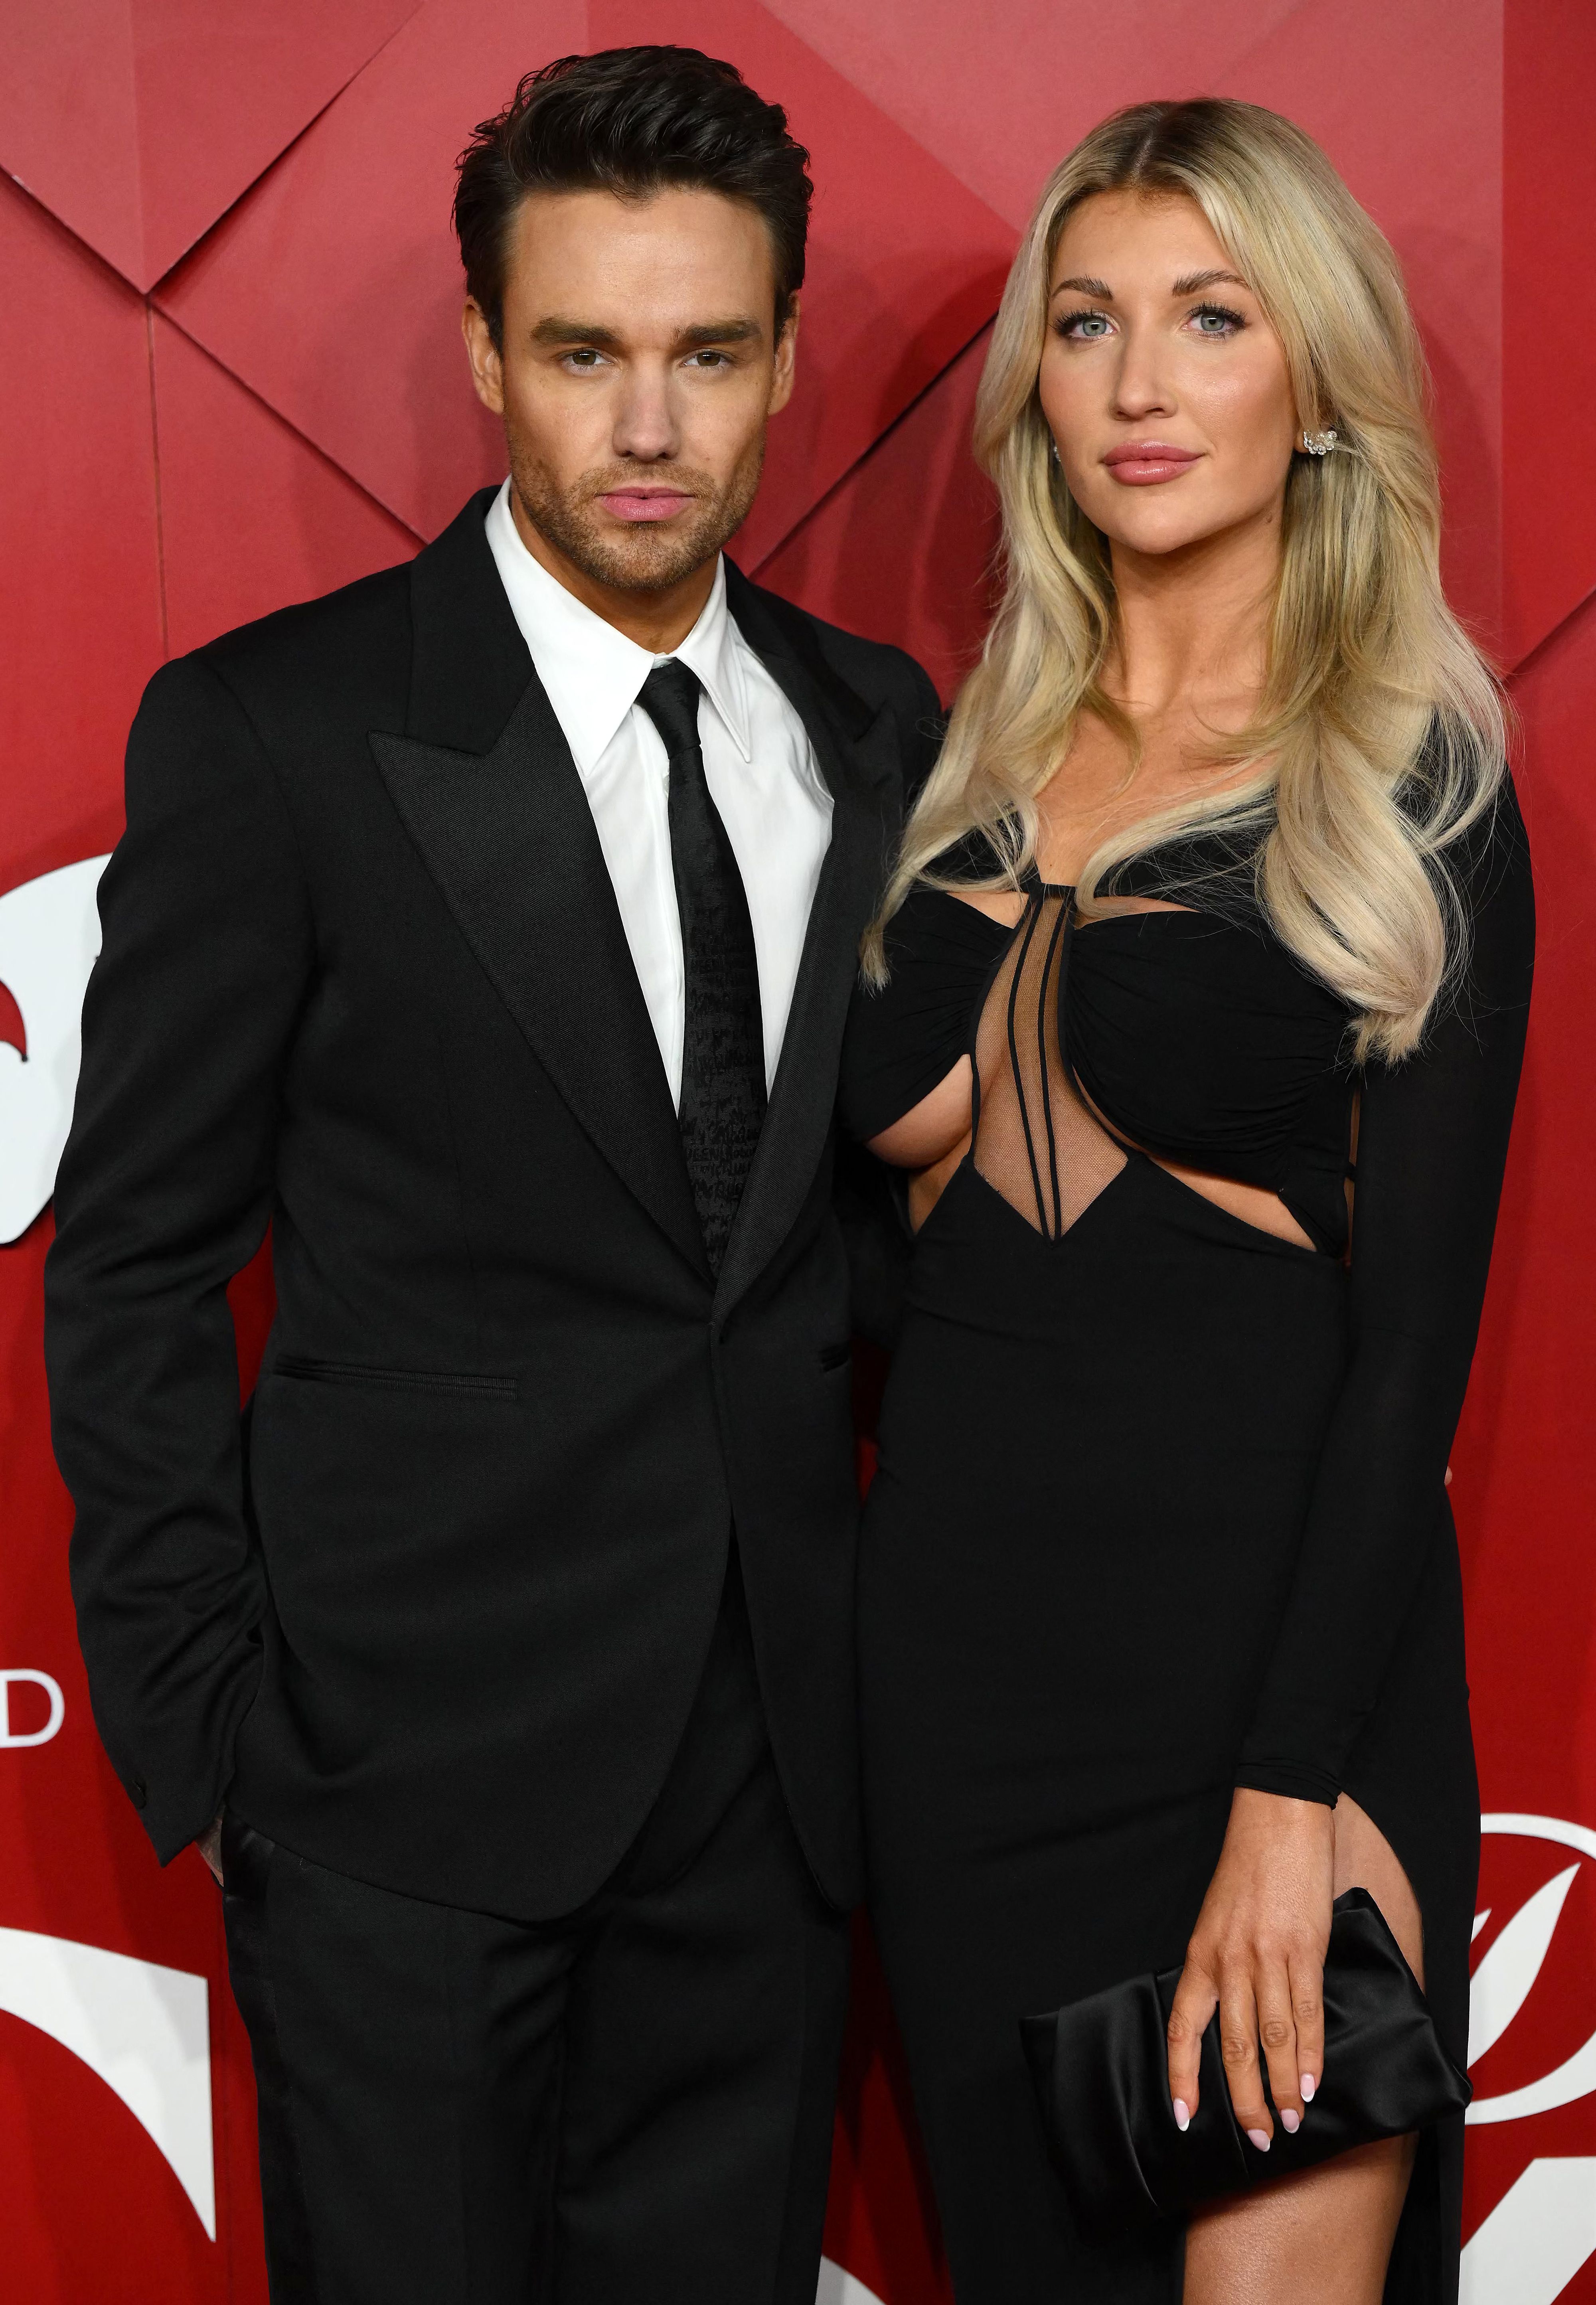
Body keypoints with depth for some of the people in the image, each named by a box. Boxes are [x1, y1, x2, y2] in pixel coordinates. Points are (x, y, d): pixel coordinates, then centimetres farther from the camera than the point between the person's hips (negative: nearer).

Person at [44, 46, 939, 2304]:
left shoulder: (879, 729, 6)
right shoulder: (273, 732, -8)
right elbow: (134, 1272, -5)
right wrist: (202, 1733, -6)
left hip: (776, 1759, 5)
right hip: (416, 1775, -4)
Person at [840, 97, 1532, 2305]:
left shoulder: (1414, 789, -5)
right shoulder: (968, 753, 9)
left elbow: (1416, 1330, -11)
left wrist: (1291, 1793, -16)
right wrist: (1033, 966, -3)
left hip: (1268, 1613, -4)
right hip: (957, 1627, 5)